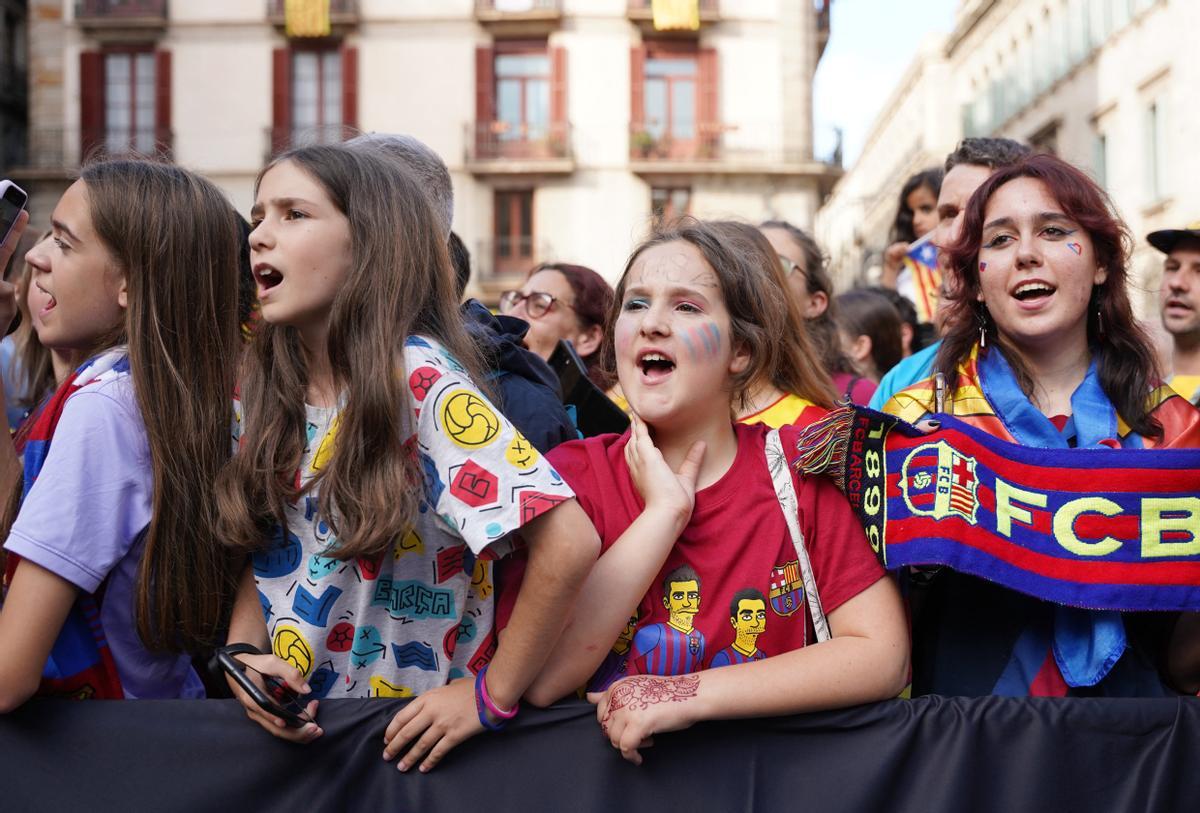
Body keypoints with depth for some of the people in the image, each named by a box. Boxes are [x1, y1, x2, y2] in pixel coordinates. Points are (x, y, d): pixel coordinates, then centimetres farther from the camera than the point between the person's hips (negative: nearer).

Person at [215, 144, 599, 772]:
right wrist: (243, 653, -8)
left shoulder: (417, 377, -18)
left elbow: (569, 543, -26)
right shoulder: (267, 390, 1)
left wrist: (494, 695, -19)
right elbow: (261, 555, 11)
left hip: (410, 742, -6)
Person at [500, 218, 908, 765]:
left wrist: (686, 695, -16)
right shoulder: (571, 474, -1)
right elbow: (539, 677, -13)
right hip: (615, 768, 0)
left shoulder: (804, 465, -1)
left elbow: (883, 655, -10)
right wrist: (663, 512, -13)